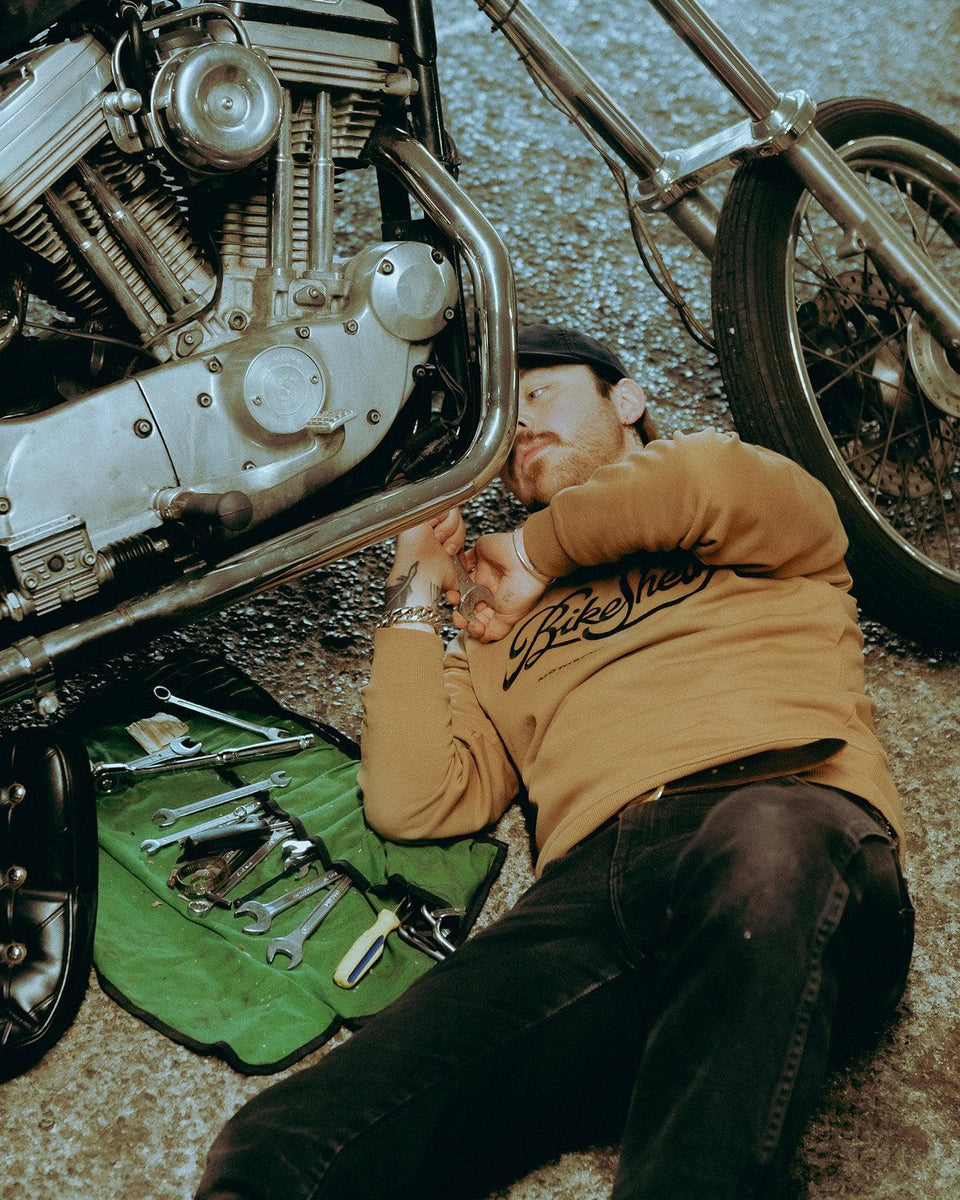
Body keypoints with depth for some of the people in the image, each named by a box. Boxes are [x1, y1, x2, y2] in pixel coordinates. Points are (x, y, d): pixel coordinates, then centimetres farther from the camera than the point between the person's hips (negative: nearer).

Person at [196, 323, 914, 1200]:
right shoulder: (501, 634, 36)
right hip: (593, 881, 2)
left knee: (767, 852, -45)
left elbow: (727, 488, 2)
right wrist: (415, 597, 25)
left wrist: (539, 549, 19)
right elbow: (413, 802, 20)